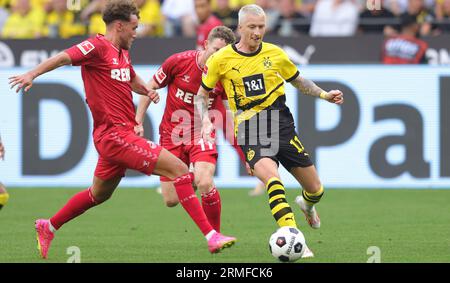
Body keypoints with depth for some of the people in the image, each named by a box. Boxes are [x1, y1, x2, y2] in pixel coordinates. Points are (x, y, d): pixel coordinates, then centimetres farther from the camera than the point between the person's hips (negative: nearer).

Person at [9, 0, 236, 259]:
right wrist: (32, 74, -36)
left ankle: (48, 228, 38)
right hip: (115, 134, -10)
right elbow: (64, 58, -21)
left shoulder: (122, 53, 18)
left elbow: (132, 79, 36)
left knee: (99, 194, 24)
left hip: (122, 135, 10)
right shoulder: (98, 46, -9)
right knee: (179, 169, -15)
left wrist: (147, 90, 14)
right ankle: (211, 236, -18)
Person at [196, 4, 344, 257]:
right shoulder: (221, 60, -1)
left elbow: (298, 80, 23)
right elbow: (203, 93, 12)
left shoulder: (275, 54, 6)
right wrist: (206, 120, -4)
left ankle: (307, 204, 45)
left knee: (316, 189, 6)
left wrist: (324, 94, 9)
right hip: (249, 132, -3)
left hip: (281, 124, 3)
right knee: (272, 178, -32)